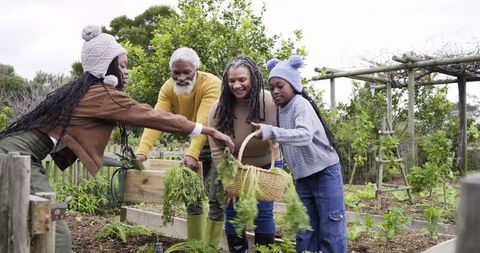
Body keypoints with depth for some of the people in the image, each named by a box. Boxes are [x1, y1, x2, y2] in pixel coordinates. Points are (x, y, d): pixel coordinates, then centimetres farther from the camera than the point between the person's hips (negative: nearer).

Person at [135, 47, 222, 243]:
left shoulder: (211, 84, -28)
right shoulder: (168, 88, -13)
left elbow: (203, 122, -40)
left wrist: (192, 154, -52)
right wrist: (142, 152, -39)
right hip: (195, 144, 5)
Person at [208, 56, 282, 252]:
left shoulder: (271, 102, -26)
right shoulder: (218, 109, -20)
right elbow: (217, 150, -15)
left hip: (266, 165, -2)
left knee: (263, 212, -4)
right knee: (232, 211, 4)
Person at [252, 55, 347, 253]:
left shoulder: (301, 104, -17)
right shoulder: (280, 109, 7)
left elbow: (305, 135, -37)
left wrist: (271, 132, -47)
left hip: (324, 172, -8)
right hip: (302, 177, 8)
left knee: (330, 228, -2)